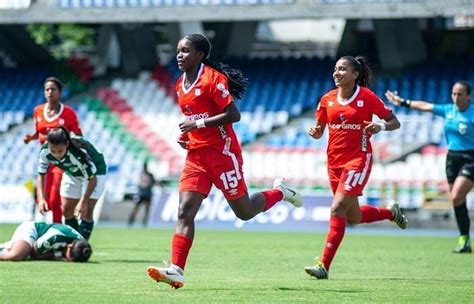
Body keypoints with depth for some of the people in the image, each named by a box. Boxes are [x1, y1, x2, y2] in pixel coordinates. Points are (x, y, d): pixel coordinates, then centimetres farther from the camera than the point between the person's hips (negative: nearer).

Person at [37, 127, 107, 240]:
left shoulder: (79, 153, -42)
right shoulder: (45, 151, -29)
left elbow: (92, 179, -29)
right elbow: (41, 175, -14)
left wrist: (83, 201, -31)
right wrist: (41, 199, -27)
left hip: (94, 172, -5)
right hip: (71, 173, 5)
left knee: (85, 211, -14)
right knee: (66, 210, 5)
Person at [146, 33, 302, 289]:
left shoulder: (213, 79, -13)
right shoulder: (181, 85, 12)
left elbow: (233, 115, -18)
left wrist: (198, 124, -21)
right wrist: (185, 134, 6)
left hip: (221, 153, -7)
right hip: (196, 155, 7)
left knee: (244, 212, 5)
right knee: (184, 212, -9)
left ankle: (279, 192, 33)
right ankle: (176, 270, -17)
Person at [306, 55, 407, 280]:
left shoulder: (367, 97, -8)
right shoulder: (327, 99, 4)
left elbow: (395, 122, -1)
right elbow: (319, 130, 14)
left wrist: (380, 127, -22)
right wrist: (314, 132, -10)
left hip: (358, 159, -6)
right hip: (335, 160, 6)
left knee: (338, 209, -18)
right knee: (353, 217, 14)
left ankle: (324, 265, -18)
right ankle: (390, 212, 44)